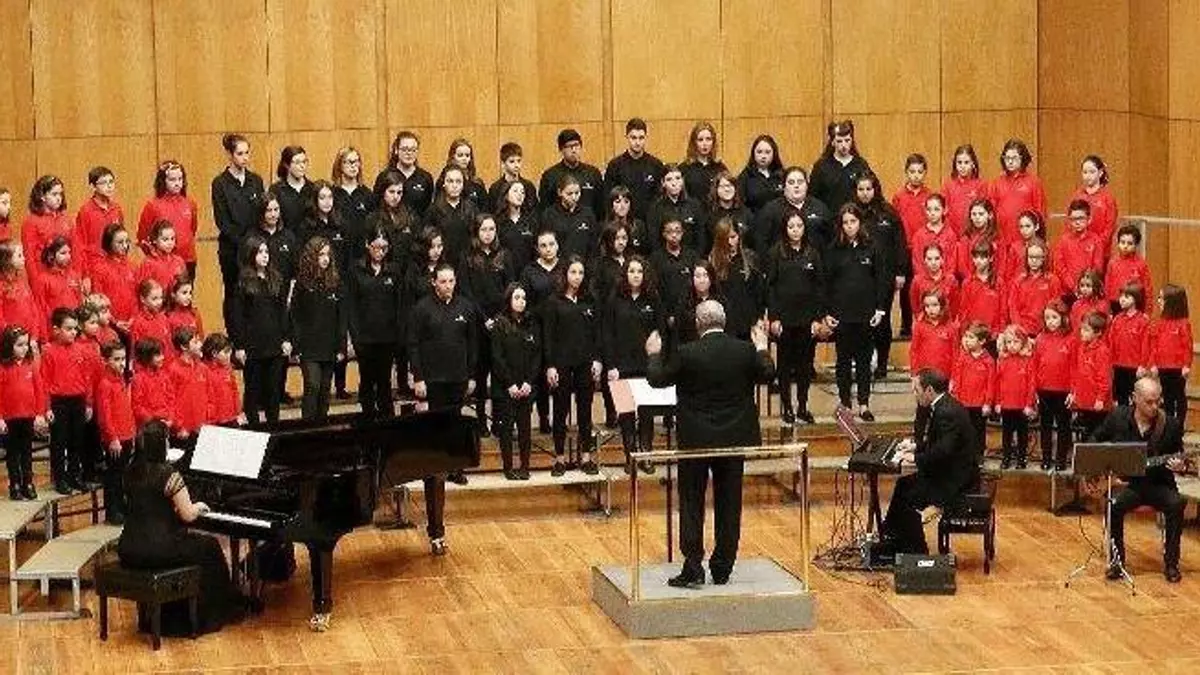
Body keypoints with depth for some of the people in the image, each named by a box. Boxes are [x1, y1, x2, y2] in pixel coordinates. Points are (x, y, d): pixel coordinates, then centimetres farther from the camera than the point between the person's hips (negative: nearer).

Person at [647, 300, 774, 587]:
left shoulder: (687, 354, -15)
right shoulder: (745, 351, -6)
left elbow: (657, 380, -3)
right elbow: (767, 374, 11)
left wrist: (653, 354, 16)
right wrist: (762, 349, 28)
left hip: (696, 440, -3)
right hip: (735, 439, 3)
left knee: (692, 504, 5)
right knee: (729, 504, 11)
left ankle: (693, 568, 1)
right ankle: (722, 569, 16)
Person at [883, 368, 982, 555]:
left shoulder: (948, 413, -24)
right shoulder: (943, 405, 9)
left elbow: (943, 451, -30)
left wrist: (916, 458, -19)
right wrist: (916, 445, 8)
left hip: (955, 480, -11)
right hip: (948, 472, 11)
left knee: (907, 499, -14)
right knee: (903, 484, 15)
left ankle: (917, 552, 0)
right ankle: (892, 542, 24)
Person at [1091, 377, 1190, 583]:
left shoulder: (1171, 425, -5)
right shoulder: (1117, 417, -2)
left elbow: (1179, 458, 5)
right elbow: (1095, 440, 13)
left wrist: (1180, 466, -18)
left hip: (1158, 484, 0)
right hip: (1126, 483, 0)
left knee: (1176, 504, -30)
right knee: (1114, 505, -31)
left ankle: (1170, 563, -13)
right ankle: (1117, 559, -10)